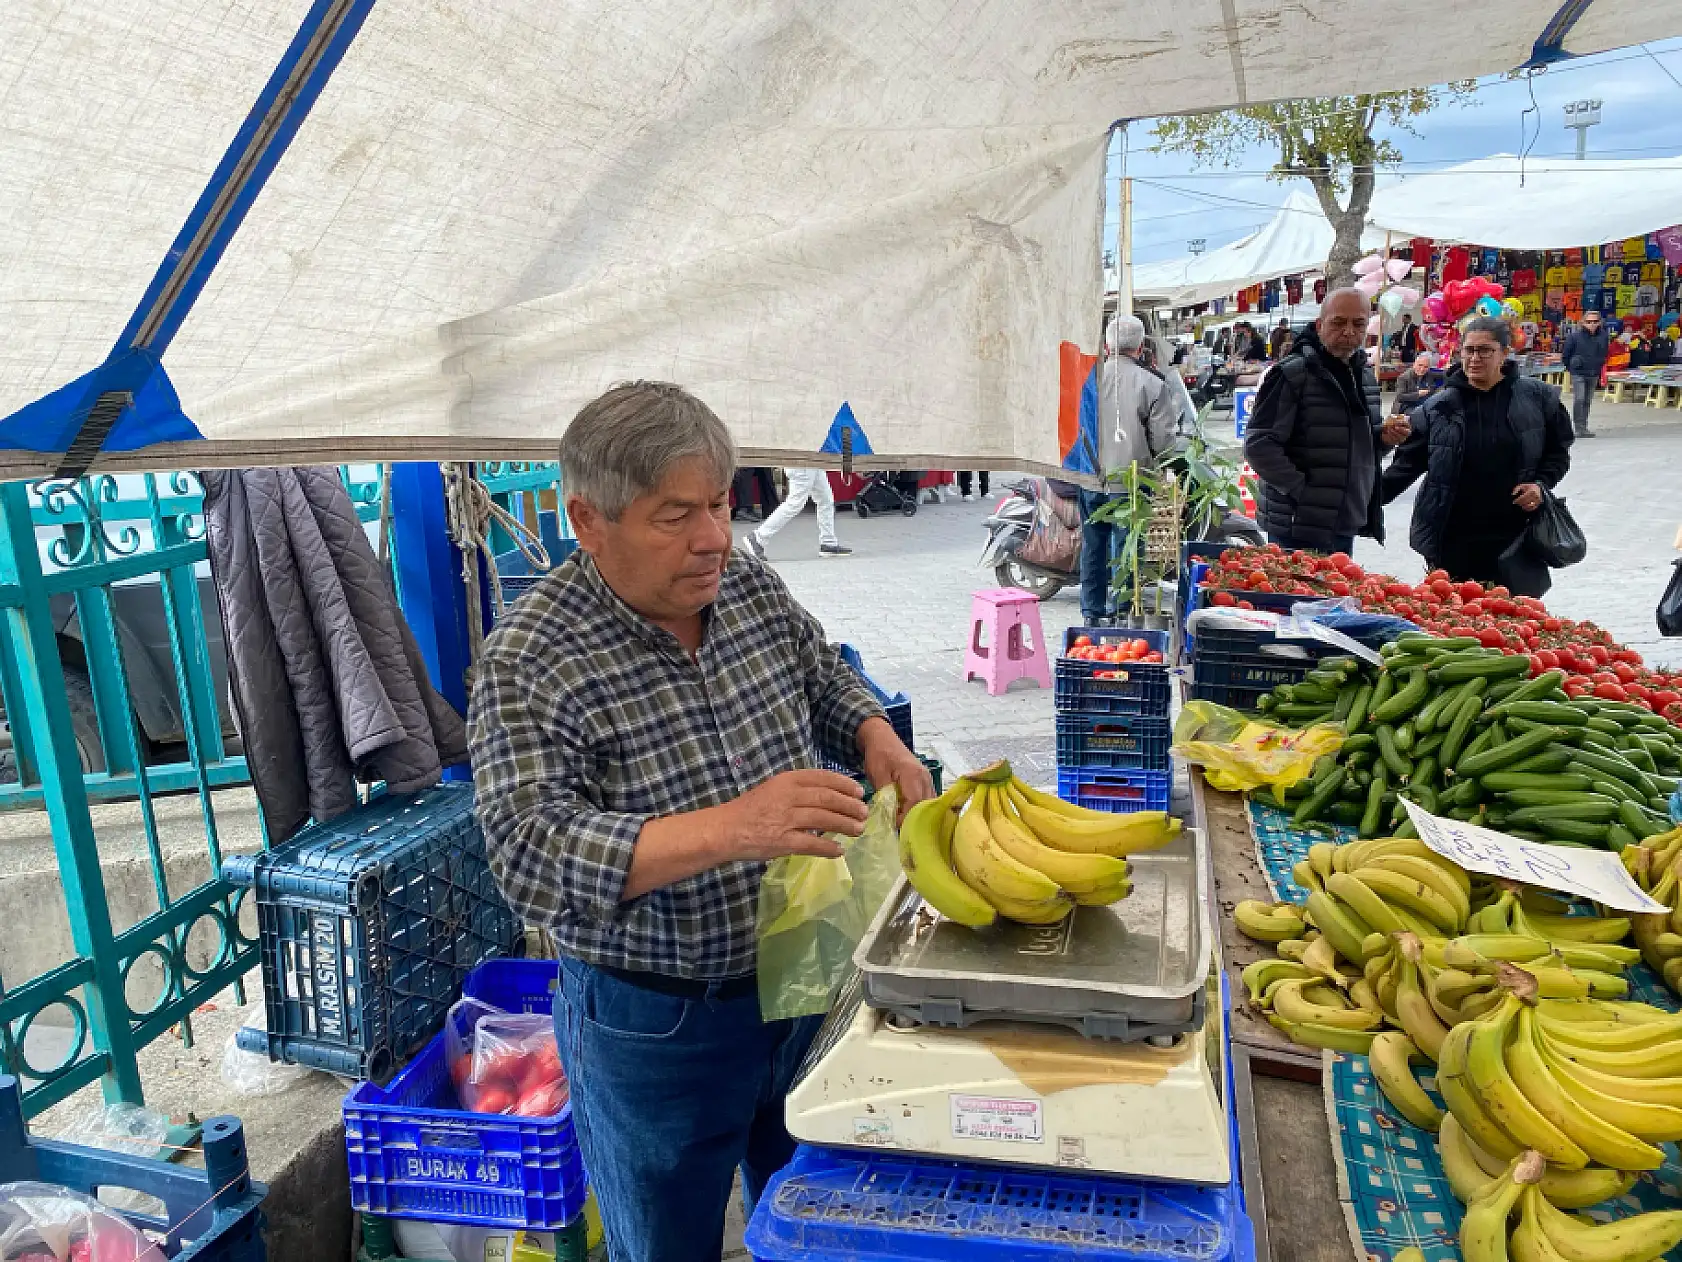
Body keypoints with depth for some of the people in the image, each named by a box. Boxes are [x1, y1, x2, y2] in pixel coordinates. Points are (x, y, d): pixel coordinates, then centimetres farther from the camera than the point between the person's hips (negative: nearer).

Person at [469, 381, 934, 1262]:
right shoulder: (530, 665, -22)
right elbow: (532, 858, -30)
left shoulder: (750, 587, -5)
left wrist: (877, 741, -10)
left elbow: (825, 680, 12)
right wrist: (729, 830, -42)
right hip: (655, 1025, -5)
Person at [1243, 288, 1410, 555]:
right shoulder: (1291, 374, -11)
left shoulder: (1366, 376, 16)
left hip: (1346, 528, 8)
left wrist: (1383, 437, 5)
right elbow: (1258, 446, -18)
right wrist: (1301, 490, -21)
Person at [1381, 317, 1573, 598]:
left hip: (1514, 535, 0)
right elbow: (1407, 463, 5)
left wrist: (1541, 484, -4)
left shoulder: (1537, 398, 2)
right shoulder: (1439, 406, 2)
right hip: (1452, 540, 0)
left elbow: (1558, 452, 13)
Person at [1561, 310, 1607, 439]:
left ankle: (1584, 427, 18)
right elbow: (1565, 354, -1)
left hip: (1594, 374, 4)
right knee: (1579, 399, -13)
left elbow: (1605, 353, 17)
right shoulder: (1574, 335, -12)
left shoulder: (1604, 336, 0)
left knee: (1588, 401, 10)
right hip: (1578, 373, -4)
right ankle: (1579, 427, -9)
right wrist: (1570, 367, 8)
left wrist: (1598, 366, 18)